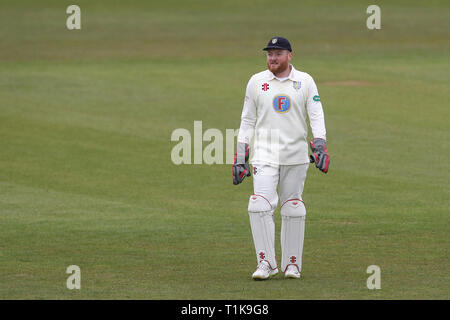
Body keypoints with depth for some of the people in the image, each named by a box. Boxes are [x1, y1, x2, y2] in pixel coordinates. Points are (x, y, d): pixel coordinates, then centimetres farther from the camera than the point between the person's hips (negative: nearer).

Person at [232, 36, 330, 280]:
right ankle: (266, 262, -11)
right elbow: (247, 121, 10)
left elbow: (316, 116, 0)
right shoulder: (256, 82, 8)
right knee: (260, 205, -15)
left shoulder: (305, 81, 5)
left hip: (296, 155, 0)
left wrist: (320, 146, -15)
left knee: (293, 209, 2)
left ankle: (291, 264, 12)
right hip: (264, 154, 0)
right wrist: (240, 157, 5)